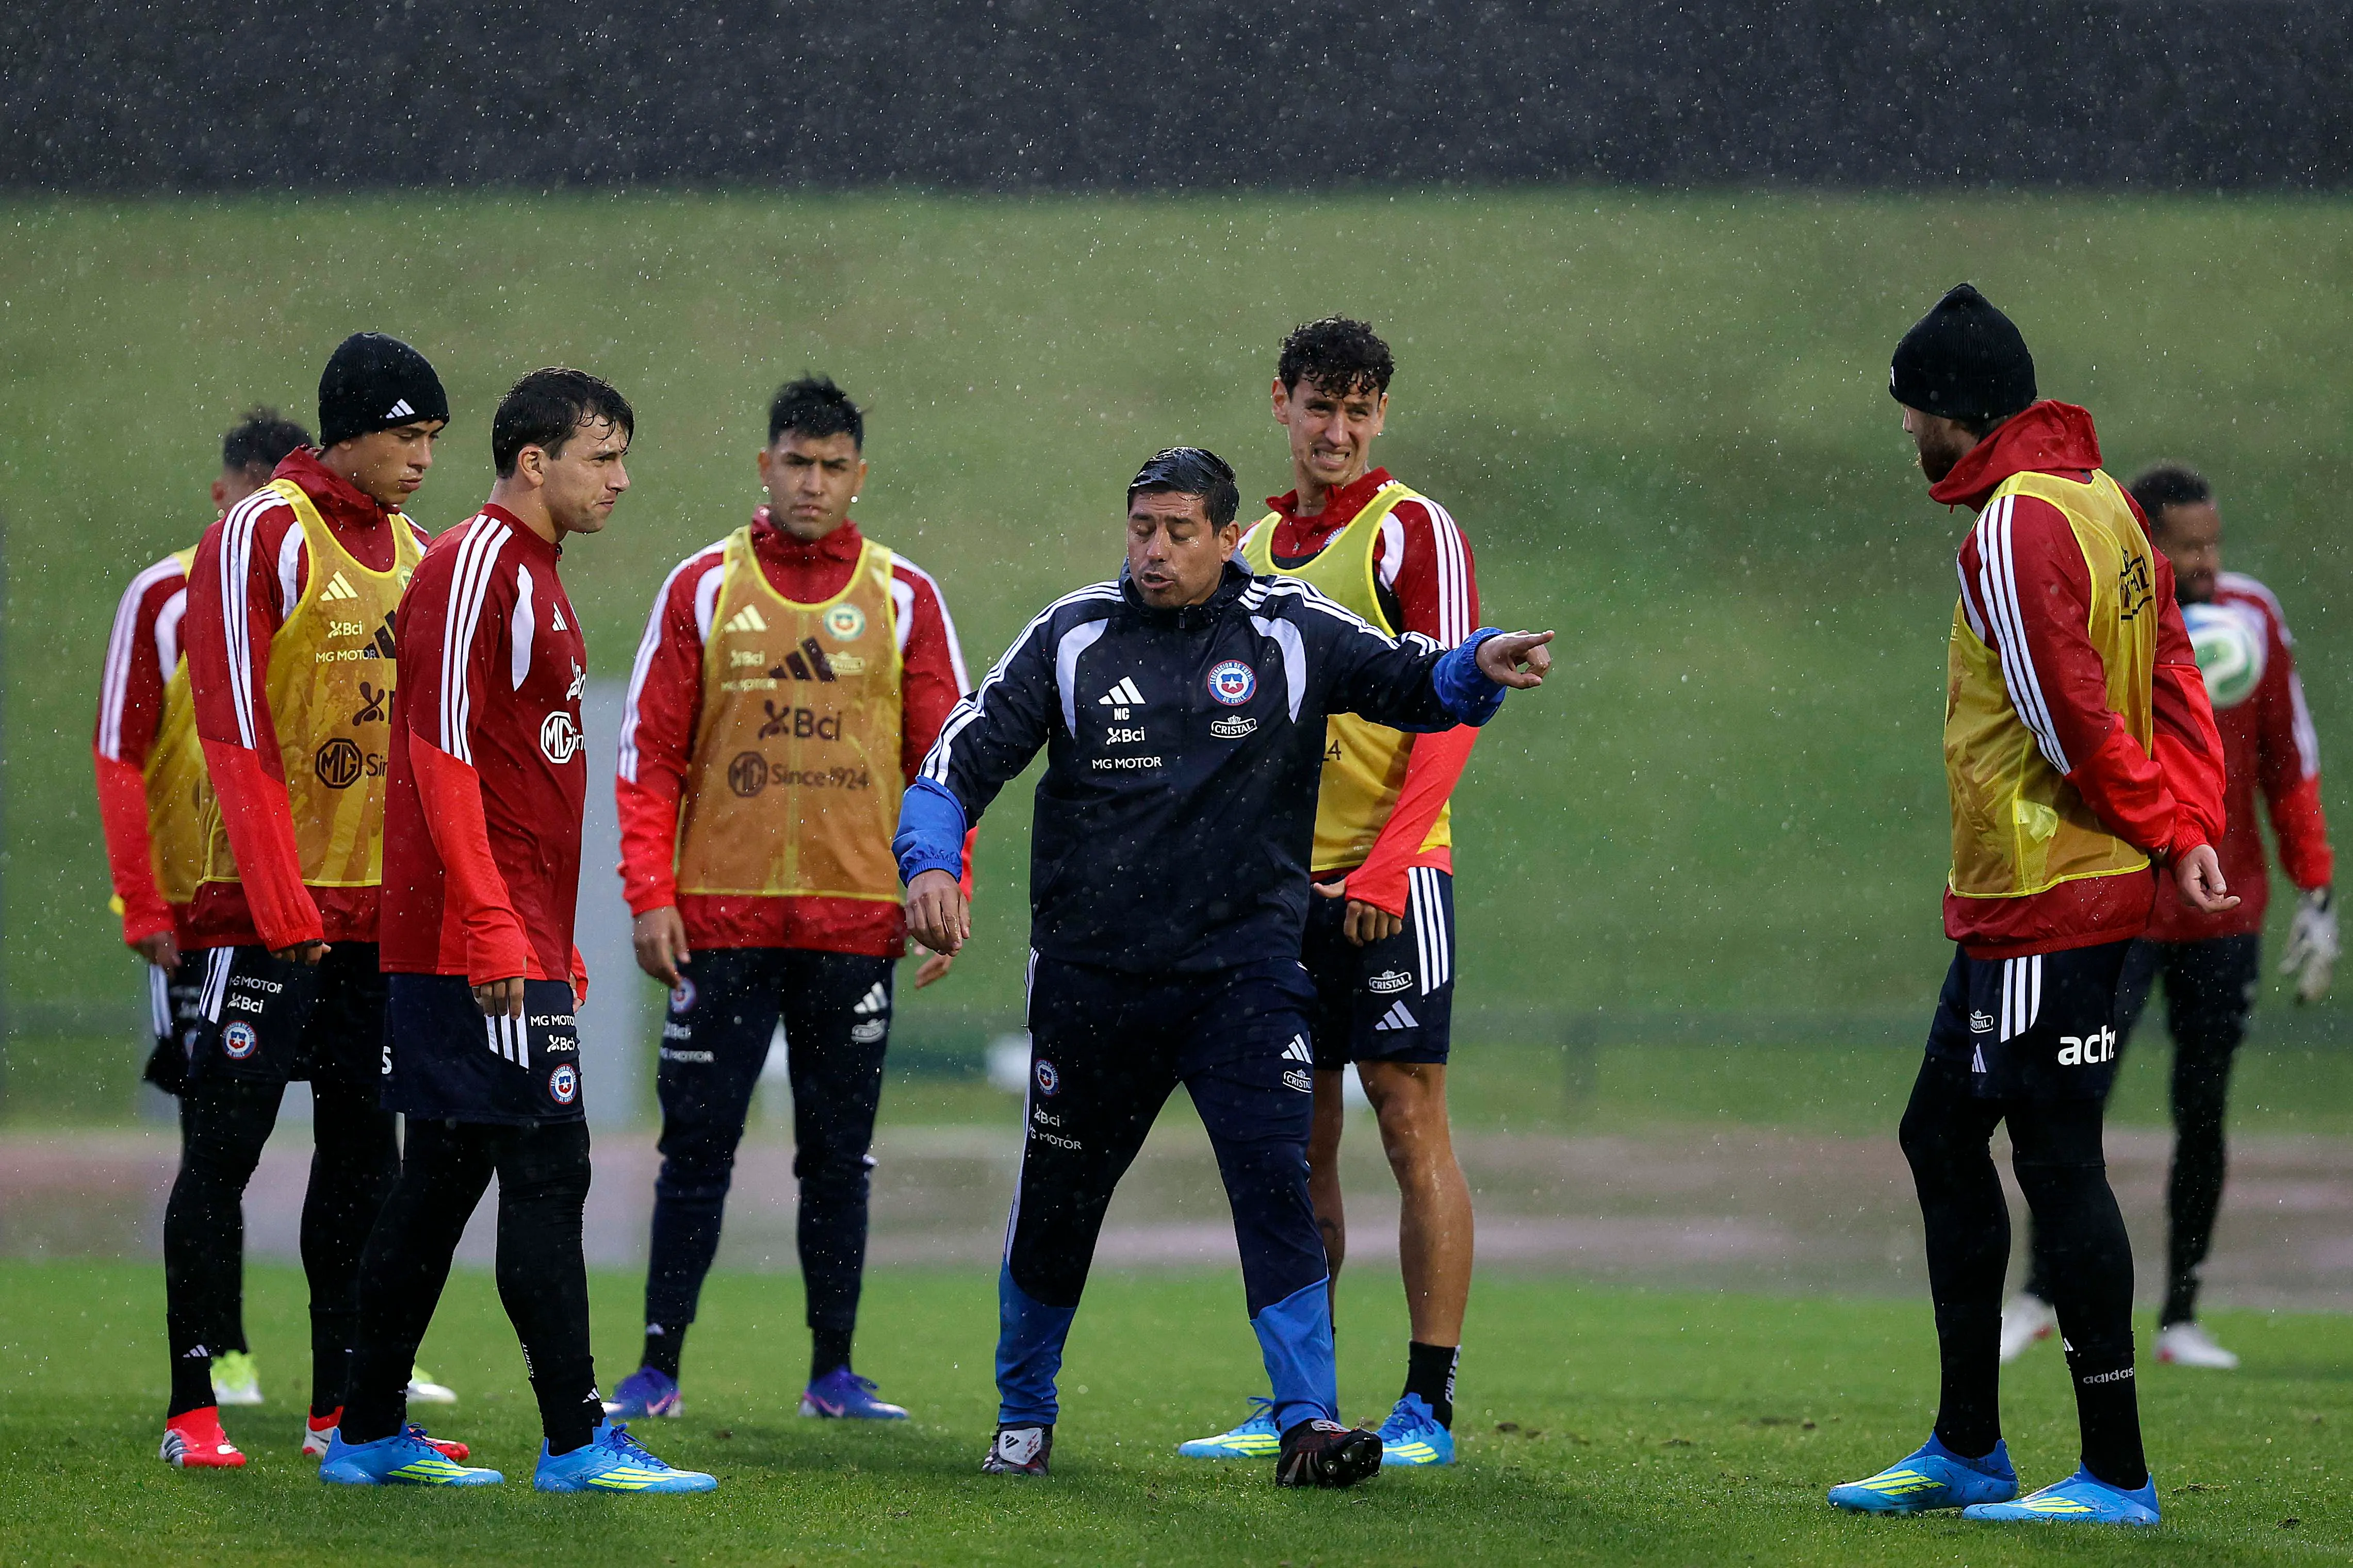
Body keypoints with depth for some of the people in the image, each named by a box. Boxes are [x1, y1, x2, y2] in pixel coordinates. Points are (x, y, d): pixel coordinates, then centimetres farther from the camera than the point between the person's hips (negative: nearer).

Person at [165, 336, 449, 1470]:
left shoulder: (411, 553, 13)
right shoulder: (262, 537, -9)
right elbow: (235, 734, -14)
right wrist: (281, 903, -19)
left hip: (378, 905, 7)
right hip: (271, 902, -7)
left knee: (362, 1149, 8)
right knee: (225, 1144, -4)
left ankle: (345, 1409, 13)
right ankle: (193, 1410, -1)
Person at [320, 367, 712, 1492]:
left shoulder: (531, 577, 20)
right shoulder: (475, 568, -11)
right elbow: (443, 753, -18)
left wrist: (556, 941, 22)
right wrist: (491, 926, -23)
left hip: (517, 945, 10)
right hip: (481, 945, -10)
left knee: (446, 1176, 11)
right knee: (546, 1168, -9)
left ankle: (370, 1435, 15)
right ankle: (576, 1441, -8)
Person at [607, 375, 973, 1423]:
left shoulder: (904, 598, 5)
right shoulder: (704, 587, 4)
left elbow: (946, 754, 7)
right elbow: (651, 750, 3)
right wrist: (650, 893, -5)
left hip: (855, 921, 1)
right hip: (722, 915, -1)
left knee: (840, 1155, 5)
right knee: (697, 1146, 0)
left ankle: (834, 1374, 11)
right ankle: (658, 1367, 4)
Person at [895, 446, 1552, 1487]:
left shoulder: (1288, 631, 1)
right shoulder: (1072, 638, 1)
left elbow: (1408, 683, -2)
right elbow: (963, 758, 1)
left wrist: (1479, 668, -25)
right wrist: (931, 864, -17)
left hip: (1243, 965, -1)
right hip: (1091, 971, 1)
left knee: (1277, 1184, -15)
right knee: (1059, 1198, 11)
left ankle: (1307, 1425, -15)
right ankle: (1023, 1416, 31)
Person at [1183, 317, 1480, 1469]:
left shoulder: (1412, 533, -5)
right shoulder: (1255, 550, 15)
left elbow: (1452, 713, -11)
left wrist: (1386, 864, -19)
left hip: (1387, 882, -6)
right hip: (1283, 886, 6)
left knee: (1411, 1124, -6)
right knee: (1299, 1145, 7)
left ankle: (1428, 1405, -4)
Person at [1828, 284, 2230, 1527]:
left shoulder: (2015, 526, -17)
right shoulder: (2102, 501, 14)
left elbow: (2074, 716, -19)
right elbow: (2172, 679, 13)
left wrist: (2160, 828, -6)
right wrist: (2189, 828, 4)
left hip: (2044, 904, -10)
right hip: (2008, 907, 10)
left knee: (2058, 1162, -6)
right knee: (1942, 1140, 16)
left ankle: (2117, 1475, -3)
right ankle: (1966, 1448, 22)